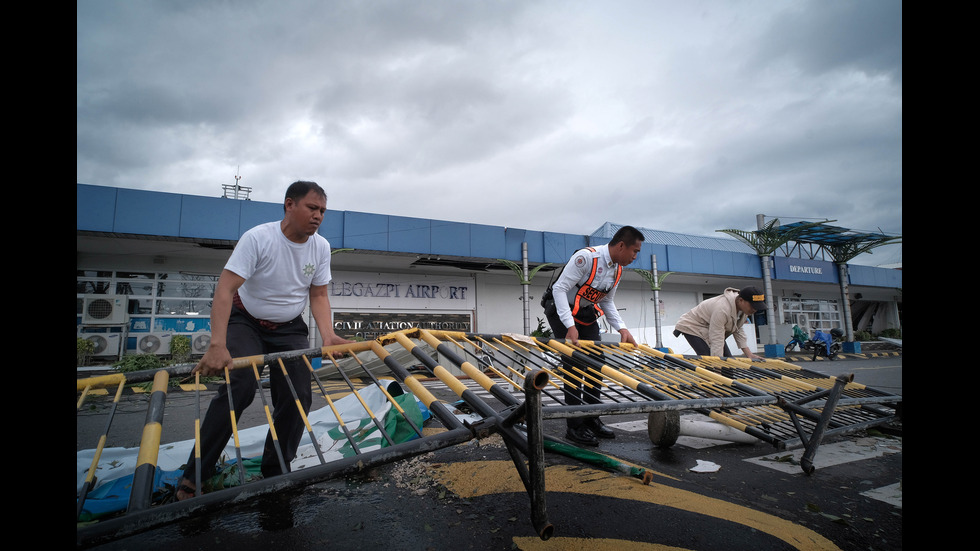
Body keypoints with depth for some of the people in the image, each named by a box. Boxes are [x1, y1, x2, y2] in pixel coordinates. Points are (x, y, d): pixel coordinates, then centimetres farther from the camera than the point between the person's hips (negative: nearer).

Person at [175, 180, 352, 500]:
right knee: (240, 387, -23)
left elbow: (318, 296, -4)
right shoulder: (258, 238, -23)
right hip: (246, 323, -4)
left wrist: (328, 335, -21)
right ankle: (193, 476, -5)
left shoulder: (321, 247, -8)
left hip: (290, 329, 4)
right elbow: (225, 288, -28)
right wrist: (217, 345, -38)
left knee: (298, 396, -6)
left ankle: (274, 476, 12)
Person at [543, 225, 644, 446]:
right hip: (561, 311, -8)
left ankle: (591, 420, 18)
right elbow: (560, 289, -28)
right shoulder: (586, 257, -26)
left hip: (587, 314, 8)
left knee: (595, 365, 6)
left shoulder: (617, 270, 1)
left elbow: (607, 302, 10)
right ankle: (574, 427, -2)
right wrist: (570, 326, -34)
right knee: (574, 366, -11)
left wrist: (622, 328, -5)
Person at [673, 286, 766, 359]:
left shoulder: (744, 307, -10)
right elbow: (716, 341, -35)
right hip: (692, 327, -9)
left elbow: (738, 330, 2)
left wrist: (748, 354, -5)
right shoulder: (722, 309, -37)